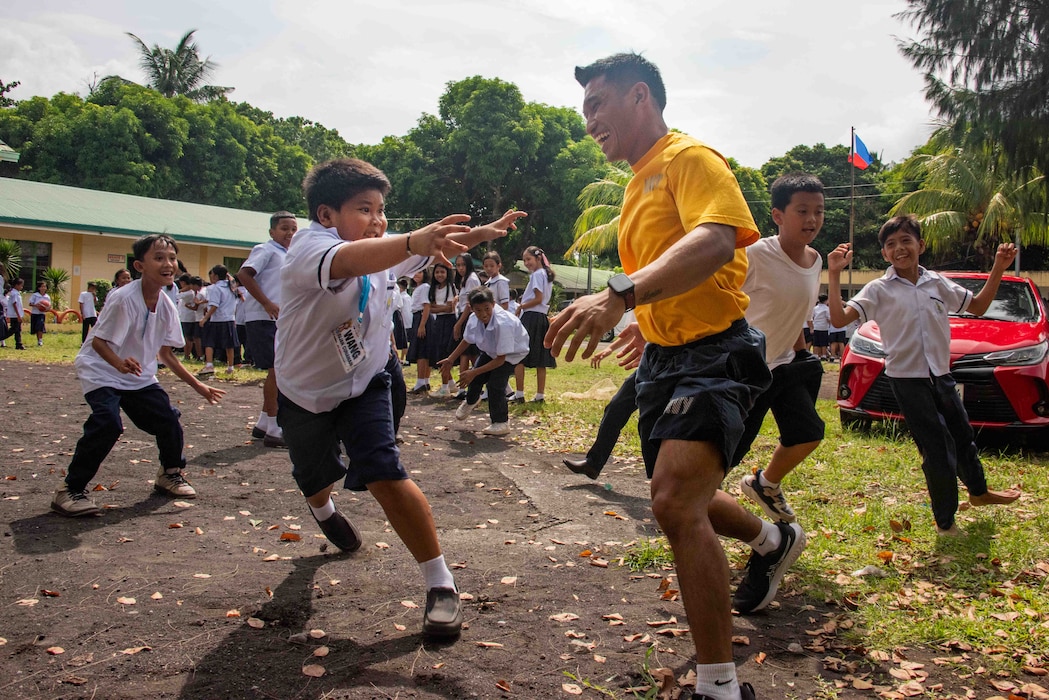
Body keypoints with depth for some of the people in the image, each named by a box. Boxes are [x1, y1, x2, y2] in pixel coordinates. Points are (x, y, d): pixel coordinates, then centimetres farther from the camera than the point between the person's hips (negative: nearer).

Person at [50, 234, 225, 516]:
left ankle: (170, 474, 28)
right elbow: (99, 341, -23)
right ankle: (70, 491, -12)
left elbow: (166, 354, 6)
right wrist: (121, 364, -42)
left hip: (139, 377, 7)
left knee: (168, 418, 2)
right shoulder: (123, 298, -25)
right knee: (107, 424, -25)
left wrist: (197, 385, 6)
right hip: (101, 371, -7)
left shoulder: (166, 306, -4)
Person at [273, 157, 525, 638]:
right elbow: (350, 261, -54)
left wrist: (482, 232, -12)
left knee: (384, 476, -18)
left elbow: (434, 250, 4)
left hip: (364, 383, 2)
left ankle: (441, 585, -13)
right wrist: (414, 240, -71)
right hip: (305, 392, -2)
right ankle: (323, 511, 62)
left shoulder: (383, 248, -10)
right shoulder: (310, 247, -30)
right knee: (315, 479, 22)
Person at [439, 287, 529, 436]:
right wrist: (451, 359, -3)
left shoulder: (503, 323, -41)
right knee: (475, 378, 2)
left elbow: (500, 359, -32)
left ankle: (501, 423, 3)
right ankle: (471, 401, 40)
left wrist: (474, 372, -31)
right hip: (489, 350, 6)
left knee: (495, 383, -18)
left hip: (512, 353, -6)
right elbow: (467, 340, 1)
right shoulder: (474, 319, -23)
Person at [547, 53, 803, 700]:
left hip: (716, 353, -10)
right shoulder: (640, 183, 16)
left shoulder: (691, 158, -12)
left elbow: (713, 242, -33)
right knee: (682, 501, 22)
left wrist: (623, 294, -45)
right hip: (663, 358, 10)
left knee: (676, 501, -27)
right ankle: (772, 541, 53)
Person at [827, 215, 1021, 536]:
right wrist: (834, 274, -26)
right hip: (908, 380, -5)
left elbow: (977, 307, 18)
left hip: (941, 375, 5)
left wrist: (998, 268, 10)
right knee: (938, 451, -5)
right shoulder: (879, 290, -8)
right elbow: (839, 318, -20)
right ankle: (945, 522, 12)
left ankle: (979, 492, 50)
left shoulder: (938, 284, 6)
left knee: (963, 437, 23)